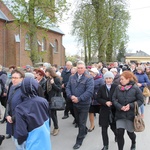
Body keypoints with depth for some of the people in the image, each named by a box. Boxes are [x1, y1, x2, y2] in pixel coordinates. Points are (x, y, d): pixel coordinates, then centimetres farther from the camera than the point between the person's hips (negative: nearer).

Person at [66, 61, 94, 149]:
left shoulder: (89, 78, -13)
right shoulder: (72, 77, 4)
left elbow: (89, 91, -22)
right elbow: (68, 88, 2)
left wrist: (79, 99, -25)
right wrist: (71, 96, -18)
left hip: (84, 104, -5)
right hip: (74, 103, 6)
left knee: (82, 123, 4)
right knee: (78, 121, 22)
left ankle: (79, 141, 18)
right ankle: (84, 131, 49)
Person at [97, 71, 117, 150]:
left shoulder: (116, 87, -8)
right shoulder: (101, 88, -1)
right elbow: (98, 98, -2)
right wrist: (105, 102, -15)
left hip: (114, 111, -1)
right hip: (104, 111, 2)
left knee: (113, 127, 10)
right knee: (104, 128, 3)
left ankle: (116, 135, 47)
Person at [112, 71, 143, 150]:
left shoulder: (135, 88, -11)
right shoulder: (118, 88, -3)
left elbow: (140, 100, -6)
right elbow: (114, 99, 0)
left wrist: (131, 105, -18)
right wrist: (120, 107, -15)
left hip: (131, 114, -2)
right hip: (120, 114, 2)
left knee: (130, 132, 15)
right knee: (119, 133, -6)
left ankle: (133, 143, 49)